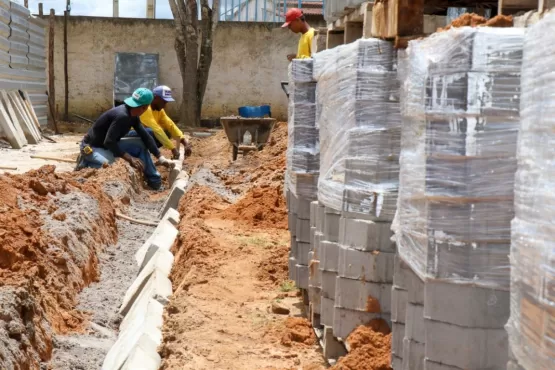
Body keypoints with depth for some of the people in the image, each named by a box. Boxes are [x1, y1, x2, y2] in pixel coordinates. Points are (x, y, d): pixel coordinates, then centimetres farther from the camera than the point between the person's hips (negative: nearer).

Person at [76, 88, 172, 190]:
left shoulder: (133, 115, -2)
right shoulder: (122, 116, -30)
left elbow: (145, 136, 3)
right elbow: (108, 142, -32)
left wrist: (160, 157, -2)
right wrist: (130, 158, -29)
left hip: (109, 145, 9)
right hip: (92, 147, -9)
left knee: (141, 144, 1)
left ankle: (155, 181, 6)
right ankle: (85, 163, -10)